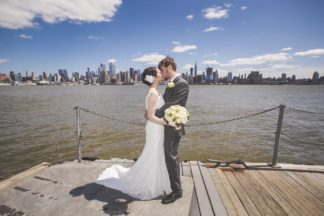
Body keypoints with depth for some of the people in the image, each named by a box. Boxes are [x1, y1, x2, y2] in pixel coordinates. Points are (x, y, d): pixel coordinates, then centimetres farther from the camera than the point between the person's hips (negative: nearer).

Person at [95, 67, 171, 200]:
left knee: (154, 158, 21)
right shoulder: (153, 93, -20)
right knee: (153, 158, 6)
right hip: (156, 129, -10)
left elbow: (147, 114, 13)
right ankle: (150, 187, 26)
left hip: (156, 129, 10)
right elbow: (151, 116, -23)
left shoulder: (153, 92, 9)